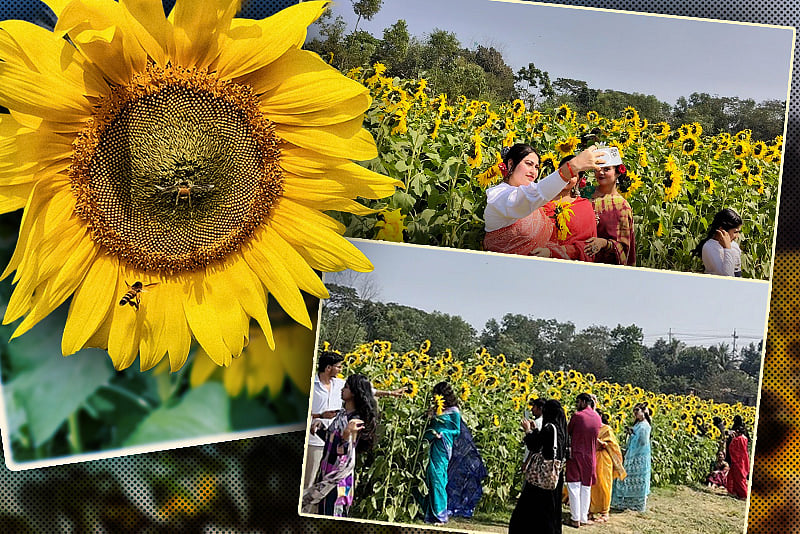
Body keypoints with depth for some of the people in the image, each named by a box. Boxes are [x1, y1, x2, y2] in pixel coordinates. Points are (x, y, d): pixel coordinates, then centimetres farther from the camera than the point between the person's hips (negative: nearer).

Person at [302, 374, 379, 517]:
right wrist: (319, 428, 5)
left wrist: (347, 434, -41)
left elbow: (347, 455, -25)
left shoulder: (355, 420, -20)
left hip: (340, 477, -9)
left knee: (332, 513, -2)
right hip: (328, 472, 9)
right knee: (323, 509, 16)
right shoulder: (342, 414, 7)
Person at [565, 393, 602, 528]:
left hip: (575, 455, -4)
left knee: (574, 486, 0)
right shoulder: (597, 418, 2)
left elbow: (568, 432, -1)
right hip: (590, 457, 4)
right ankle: (584, 518, 13)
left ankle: (575, 519, -1)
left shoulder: (577, 416, -12)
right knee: (586, 487, 10)